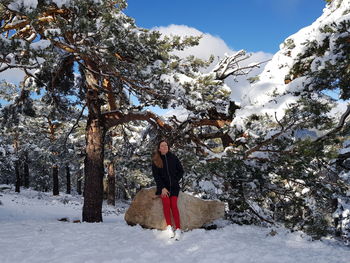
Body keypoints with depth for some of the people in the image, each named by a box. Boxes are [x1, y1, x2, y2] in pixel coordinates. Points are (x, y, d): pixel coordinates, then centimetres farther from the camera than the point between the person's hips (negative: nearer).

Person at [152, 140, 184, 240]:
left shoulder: (173, 157, 4)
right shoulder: (155, 160, 3)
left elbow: (181, 171, 11)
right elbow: (156, 176, 1)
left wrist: (175, 181, 0)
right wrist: (162, 188, -8)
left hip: (174, 186, 0)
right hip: (162, 186, 0)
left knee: (173, 205, -15)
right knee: (166, 203, -21)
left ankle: (178, 228, -16)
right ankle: (169, 226, -11)